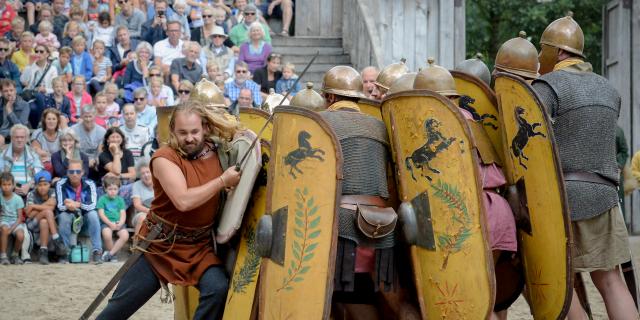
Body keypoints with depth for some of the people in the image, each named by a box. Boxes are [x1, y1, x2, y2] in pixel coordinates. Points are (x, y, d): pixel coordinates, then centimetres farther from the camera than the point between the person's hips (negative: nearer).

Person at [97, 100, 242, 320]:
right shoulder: (165, 158, -17)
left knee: (218, 289, -24)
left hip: (200, 246, 3)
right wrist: (222, 181, -24)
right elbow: (183, 201, -31)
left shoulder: (219, 152, -4)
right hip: (160, 245, -3)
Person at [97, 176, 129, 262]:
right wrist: (110, 224, -14)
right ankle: (113, 255, -12)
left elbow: (123, 214, 8)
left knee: (125, 235, -27)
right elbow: (101, 214, -2)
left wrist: (120, 223, -12)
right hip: (106, 222, -3)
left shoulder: (120, 199, 16)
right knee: (107, 234, -36)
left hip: (118, 223, 3)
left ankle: (110, 253, -16)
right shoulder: (102, 199, 6)